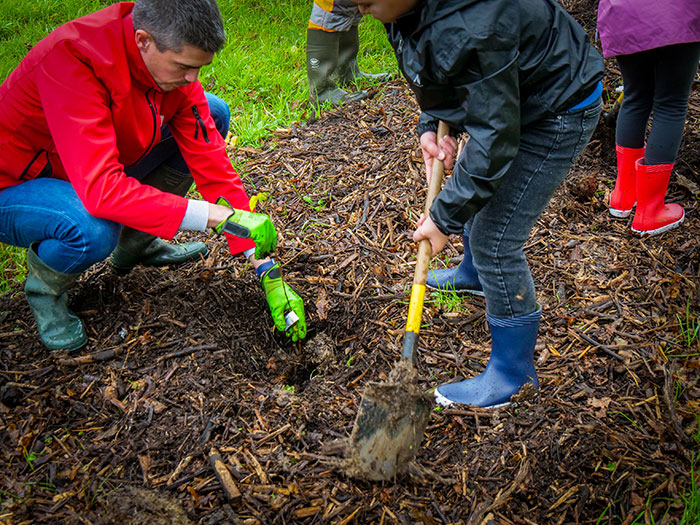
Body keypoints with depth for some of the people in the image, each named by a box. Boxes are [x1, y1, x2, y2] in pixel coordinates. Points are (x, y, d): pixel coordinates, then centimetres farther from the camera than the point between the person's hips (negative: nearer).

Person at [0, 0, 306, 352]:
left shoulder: (173, 61, -14)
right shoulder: (71, 57, -34)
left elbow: (211, 164, -14)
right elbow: (101, 189, -43)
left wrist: (268, 270, -18)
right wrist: (220, 215, -44)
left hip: (89, 174, 7)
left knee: (214, 115, -4)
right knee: (94, 228, -42)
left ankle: (135, 244, 8)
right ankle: (45, 284, -3)